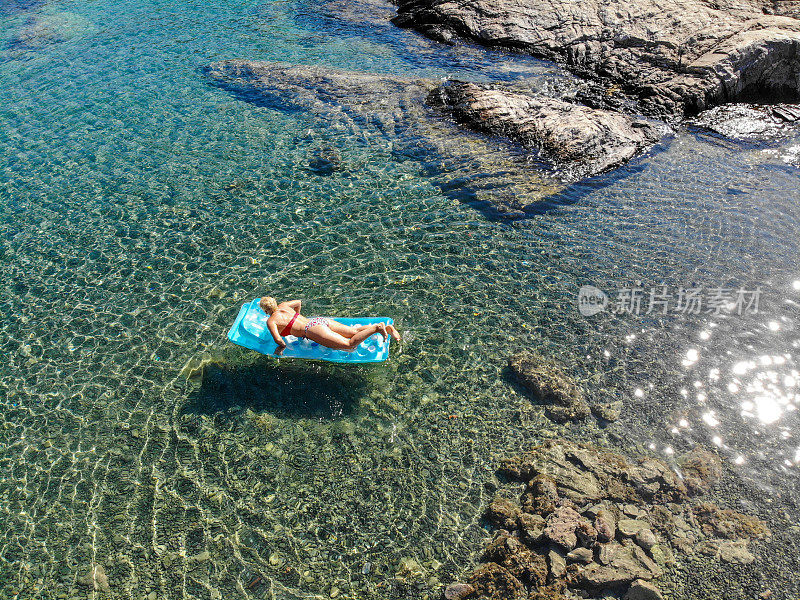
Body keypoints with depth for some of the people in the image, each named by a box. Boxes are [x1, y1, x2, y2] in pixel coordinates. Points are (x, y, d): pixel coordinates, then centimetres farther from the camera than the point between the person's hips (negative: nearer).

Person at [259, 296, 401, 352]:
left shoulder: (271, 321, 2)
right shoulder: (282, 306, 23)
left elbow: (278, 339, -13)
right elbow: (298, 302, 41)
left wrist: (282, 346, 8)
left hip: (313, 329, -8)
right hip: (320, 320, 8)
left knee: (350, 344, -17)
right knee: (354, 331, 1)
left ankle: (378, 327, -32)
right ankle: (387, 327, -13)